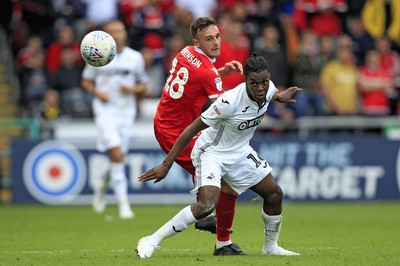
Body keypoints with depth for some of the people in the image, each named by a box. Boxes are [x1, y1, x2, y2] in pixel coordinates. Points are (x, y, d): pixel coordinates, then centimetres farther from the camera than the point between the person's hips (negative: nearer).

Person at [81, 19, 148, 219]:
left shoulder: (135, 58, 4)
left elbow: (143, 85, 13)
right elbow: (86, 81, 11)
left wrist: (132, 89, -9)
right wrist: (97, 92, -8)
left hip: (126, 112, 3)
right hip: (105, 111, -3)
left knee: (118, 157, 6)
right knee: (117, 154, -18)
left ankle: (101, 185, 38)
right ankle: (123, 203, -16)